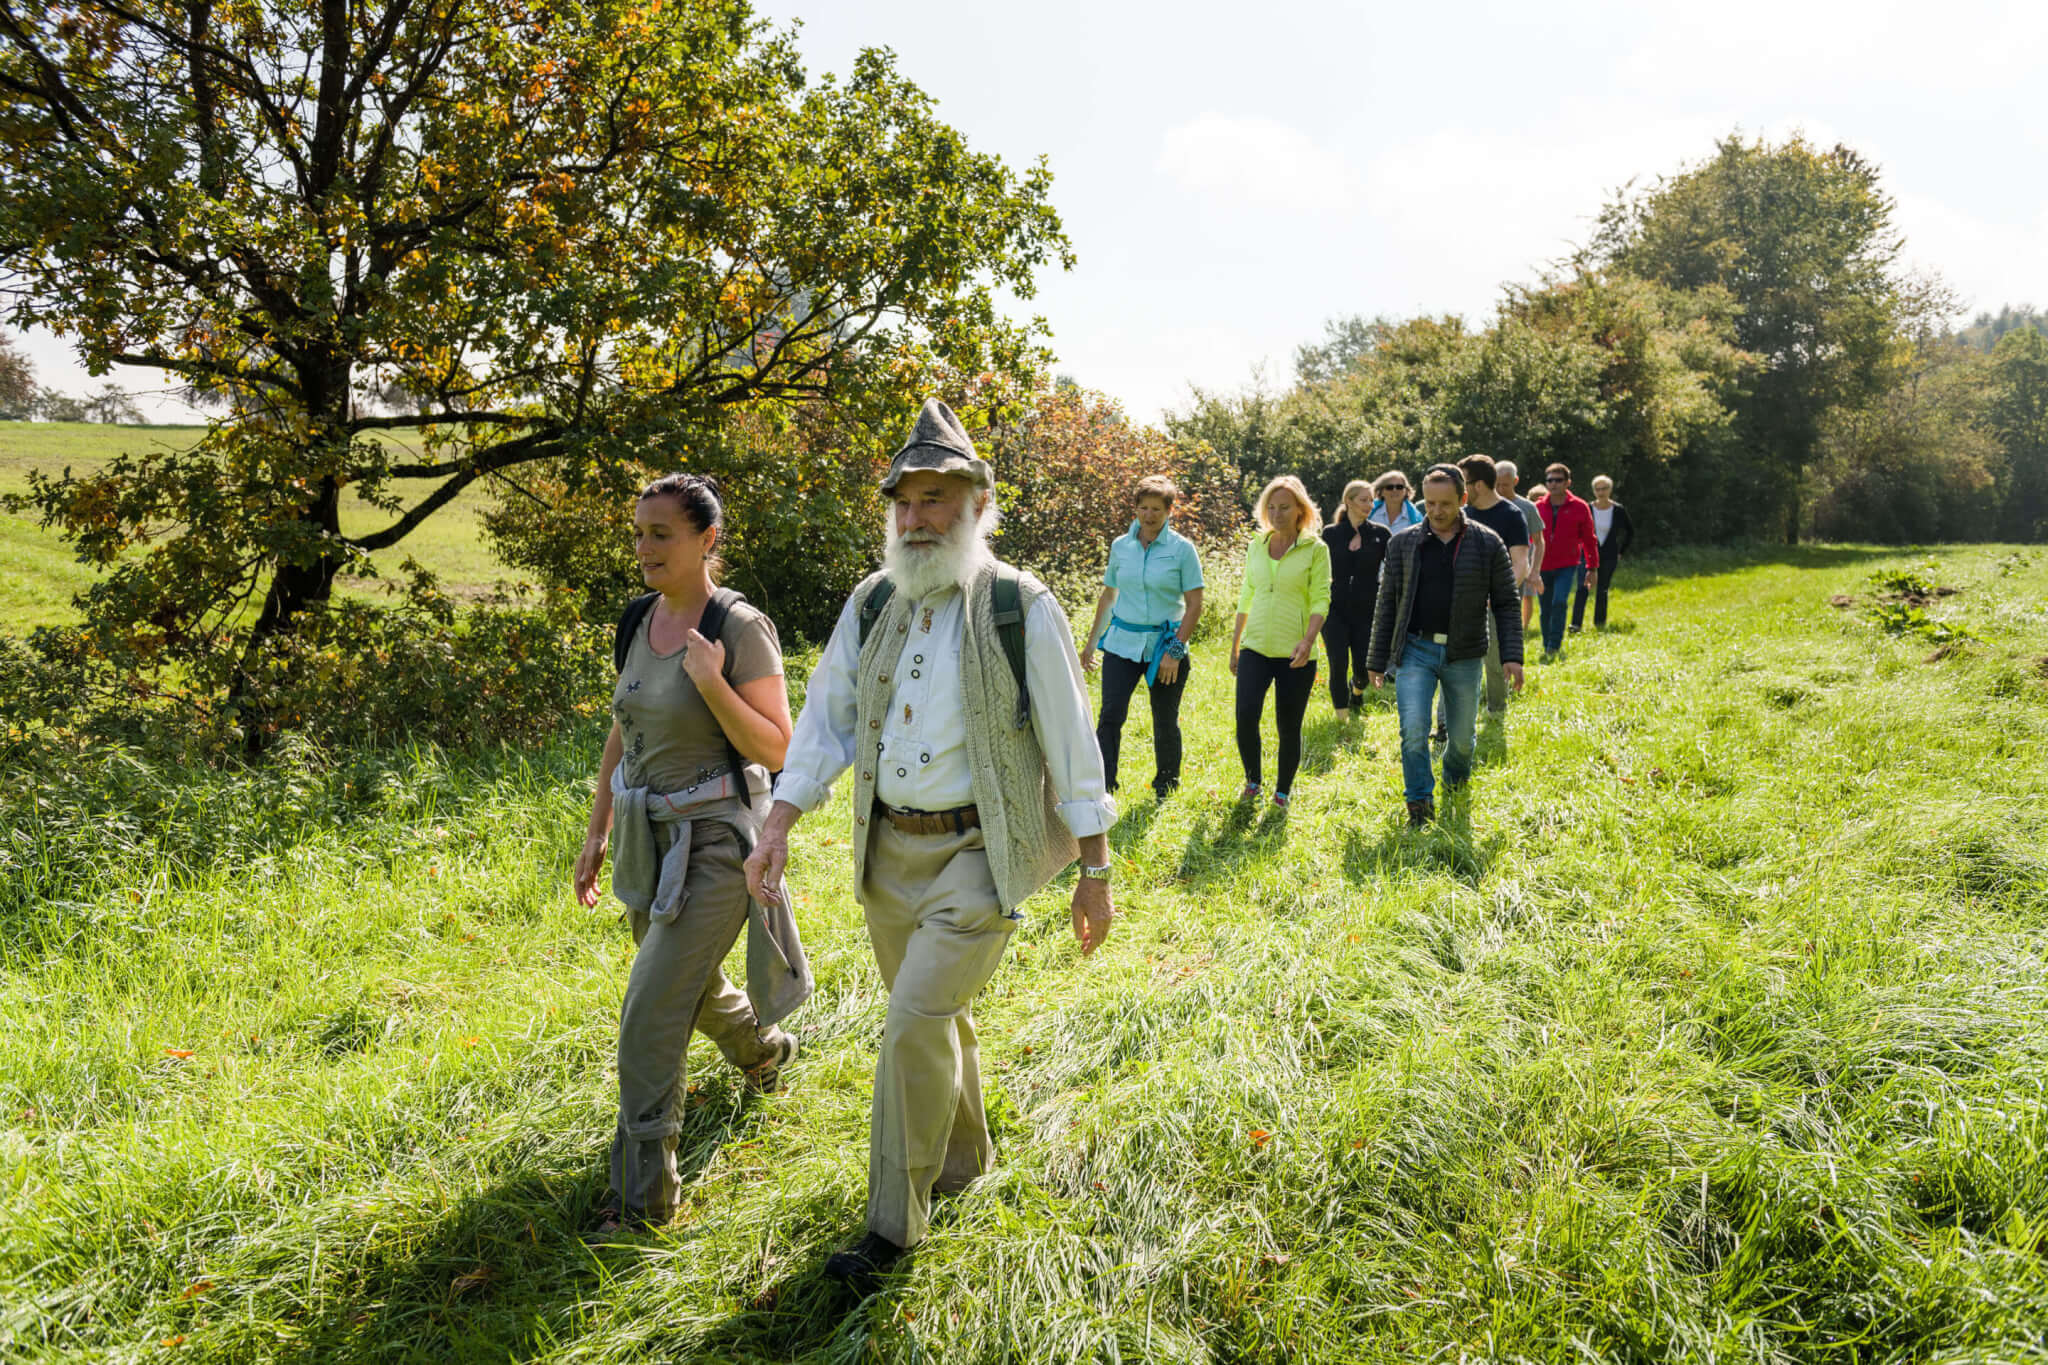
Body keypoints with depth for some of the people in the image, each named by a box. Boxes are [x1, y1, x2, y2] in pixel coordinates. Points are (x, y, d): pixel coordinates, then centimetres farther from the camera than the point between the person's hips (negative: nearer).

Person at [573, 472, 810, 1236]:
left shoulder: (741, 629, -16)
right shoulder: (637, 622, 4)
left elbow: (776, 751, -17)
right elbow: (622, 735, 13)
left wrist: (711, 684, -29)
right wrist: (598, 832, 14)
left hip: (716, 838, -8)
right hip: (649, 837, 8)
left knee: (651, 1012, -10)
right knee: (687, 986, 25)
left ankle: (645, 1195, 5)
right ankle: (764, 1051, 56)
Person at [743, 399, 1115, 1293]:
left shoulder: (1023, 610, -10)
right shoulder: (873, 603, 4)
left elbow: (1071, 744, -7)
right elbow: (827, 716, 8)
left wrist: (1094, 872, -5)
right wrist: (779, 824, -2)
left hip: (980, 851, -5)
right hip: (889, 849, 6)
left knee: (917, 1017, -12)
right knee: (934, 1016, 18)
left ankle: (894, 1223, 5)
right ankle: (964, 1160, 42)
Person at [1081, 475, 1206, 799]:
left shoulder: (1182, 549, -4)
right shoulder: (1120, 546, 5)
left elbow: (1194, 605, -6)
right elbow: (1108, 596, 16)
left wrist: (1175, 650, -13)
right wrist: (1091, 642, 18)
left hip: (1165, 645, -2)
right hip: (1122, 643, 2)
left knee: (1165, 722, 9)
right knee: (1110, 715, -10)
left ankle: (1166, 785, 29)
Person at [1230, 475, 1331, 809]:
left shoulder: (1315, 549, -2)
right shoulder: (1256, 546, 10)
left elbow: (1320, 599, -7)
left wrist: (1308, 639, -23)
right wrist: (1234, 645, 16)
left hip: (1295, 653, -3)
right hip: (1256, 647, 3)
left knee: (1289, 727, 4)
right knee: (1245, 715, -14)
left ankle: (1283, 792, 23)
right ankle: (1252, 780, 9)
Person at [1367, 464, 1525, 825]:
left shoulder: (1487, 544, 0)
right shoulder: (1403, 544, 3)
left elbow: (1505, 603, 3)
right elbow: (1387, 604, 7)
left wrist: (1512, 655, -6)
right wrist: (1377, 660, 6)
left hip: (1464, 656, 0)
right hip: (1415, 650, 0)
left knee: (1463, 736, 11)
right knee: (1414, 731, -13)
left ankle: (1455, 776, 43)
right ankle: (1420, 802, 3)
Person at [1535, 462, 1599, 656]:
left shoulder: (1579, 507, -2)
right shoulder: (1539, 508, 2)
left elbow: (1588, 539, 5)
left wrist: (1592, 567, 7)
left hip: (1567, 565, -2)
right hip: (1543, 567, 2)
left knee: (1560, 601, -20)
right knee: (1546, 609, 7)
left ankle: (1555, 645, -10)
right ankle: (1547, 647, 21)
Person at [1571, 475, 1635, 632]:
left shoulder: (1619, 510, -2)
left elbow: (1630, 532, 11)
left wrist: (1621, 552, 8)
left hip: (1609, 556, 1)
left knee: (1602, 591, 6)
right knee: (1582, 587, -13)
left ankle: (1600, 623, 23)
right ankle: (1576, 624, -17)